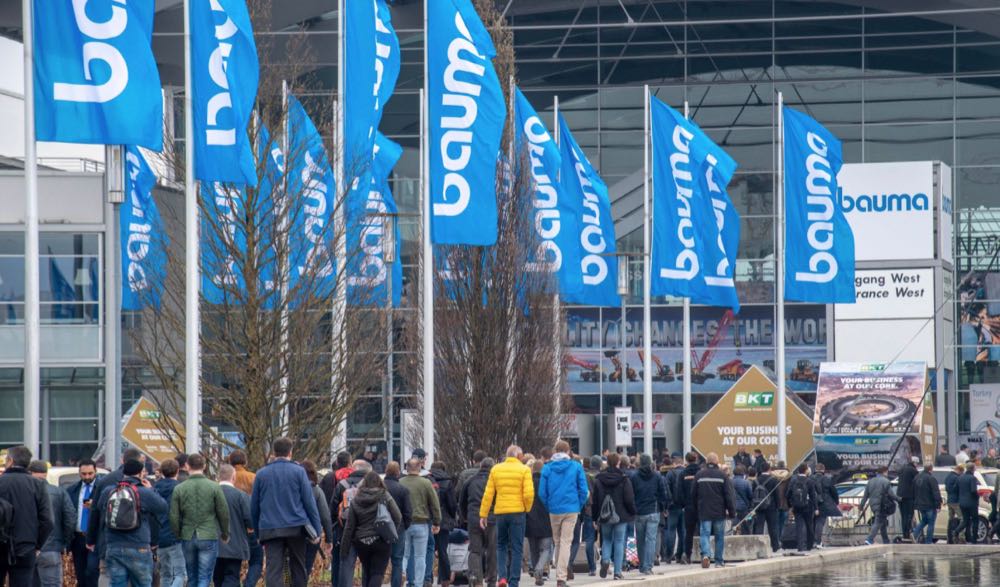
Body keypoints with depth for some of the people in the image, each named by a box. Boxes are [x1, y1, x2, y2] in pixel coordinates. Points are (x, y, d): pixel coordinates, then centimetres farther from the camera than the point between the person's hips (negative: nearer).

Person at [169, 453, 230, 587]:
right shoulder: (214, 487, -4)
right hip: (209, 538, -2)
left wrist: (177, 536, 14)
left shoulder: (179, 489, -1)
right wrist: (225, 534, 15)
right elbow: (224, 514, -1)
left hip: (188, 537, 2)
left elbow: (174, 517, -1)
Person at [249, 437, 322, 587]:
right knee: (298, 569, 12)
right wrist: (316, 530, 0)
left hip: (270, 530, 1)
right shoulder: (298, 472, -1)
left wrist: (257, 531, 19)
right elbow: (309, 502, -3)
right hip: (296, 528, -1)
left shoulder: (261, 474, 7)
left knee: (273, 571, -4)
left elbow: (254, 506, 10)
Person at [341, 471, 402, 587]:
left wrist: (344, 548, 6)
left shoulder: (355, 501, 1)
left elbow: (349, 526, 1)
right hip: (381, 541, -3)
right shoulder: (385, 497, -5)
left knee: (366, 572, 18)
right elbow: (397, 518, -9)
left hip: (361, 542, 3)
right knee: (378, 572, -1)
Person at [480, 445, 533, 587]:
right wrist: (527, 508, 6)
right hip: (518, 512, -3)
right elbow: (529, 494, -13)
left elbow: (488, 494, 4)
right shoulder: (524, 470, -3)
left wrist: (483, 514, 7)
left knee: (501, 546, 17)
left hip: (500, 512, 3)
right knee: (516, 549, 4)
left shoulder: (496, 469, 6)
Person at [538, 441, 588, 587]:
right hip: (571, 509, -1)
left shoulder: (547, 468, -1)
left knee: (557, 541, 16)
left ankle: (560, 574, 22)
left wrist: (548, 507, 11)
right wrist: (579, 506, 9)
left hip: (554, 509, 1)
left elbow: (542, 493, -2)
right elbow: (584, 490, -3)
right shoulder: (576, 467, -2)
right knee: (566, 542, -1)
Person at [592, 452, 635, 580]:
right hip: (621, 516, -2)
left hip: (605, 517, 2)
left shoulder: (599, 480, 0)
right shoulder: (624, 479, -7)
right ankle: (617, 571, 2)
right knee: (619, 542, 4)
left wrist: (595, 516, 9)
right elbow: (629, 499, -9)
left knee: (606, 539, 18)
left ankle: (605, 560, -9)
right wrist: (632, 513, 5)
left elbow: (595, 500, 2)